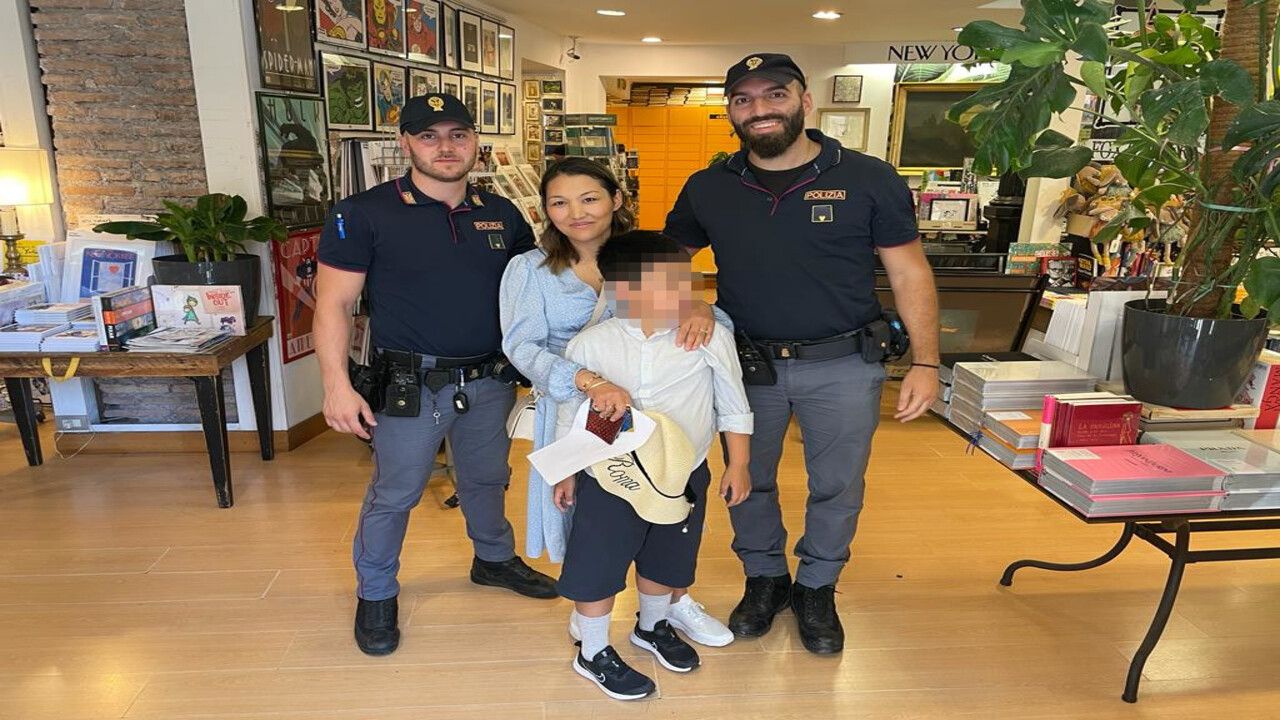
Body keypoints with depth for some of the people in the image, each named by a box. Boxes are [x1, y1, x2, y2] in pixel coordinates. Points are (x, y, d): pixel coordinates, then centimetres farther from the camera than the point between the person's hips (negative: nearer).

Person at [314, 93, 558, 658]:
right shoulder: (365, 214, -9)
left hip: (490, 381, 5)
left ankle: (495, 559, 46)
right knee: (393, 496, 9)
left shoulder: (501, 214, 4)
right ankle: (375, 594, 33)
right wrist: (337, 386, -15)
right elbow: (333, 304, -9)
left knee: (487, 480, 22)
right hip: (412, 384, -4)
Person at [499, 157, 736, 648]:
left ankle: (675, 604, 38)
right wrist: (589, 381, -34)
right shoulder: (530, 270, -5)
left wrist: (702, 310, -28)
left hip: (650, 409, 2)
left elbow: (684, 302, -1)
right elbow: (521, 346, -17)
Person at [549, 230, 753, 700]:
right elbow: (568, 415, 1)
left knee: (665, 561, 23)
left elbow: (733, 407, 0)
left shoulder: (710, 337, -12)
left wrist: (738, 465, 1)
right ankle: (593, 653, 34)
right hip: (608, 480, -2)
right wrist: (565, 474, 7)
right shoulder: (589, 344, -13)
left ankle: (652, 627, 51)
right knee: (597, 569, 9)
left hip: (682, 478, 2)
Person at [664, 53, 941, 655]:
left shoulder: (868, 179, -6)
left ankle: (817, 590, 36)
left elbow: (909, 272, -4)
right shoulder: (708, 189, 1)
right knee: (748, 482, 15)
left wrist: (925, 362, -9)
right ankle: (764, 577, 40)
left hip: (843, 365, -1)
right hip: (746, 363, 2)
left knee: (837, 487, 12)